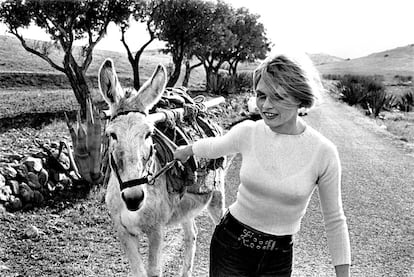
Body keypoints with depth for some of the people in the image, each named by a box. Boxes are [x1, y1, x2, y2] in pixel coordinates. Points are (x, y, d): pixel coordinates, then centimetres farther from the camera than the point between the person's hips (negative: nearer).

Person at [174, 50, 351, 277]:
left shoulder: (323, 152, -16)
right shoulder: (247, 132, -12)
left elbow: (334, 220, -5)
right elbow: (213, 146, 12)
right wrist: (186, 151, 29)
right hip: (229, 245, 1)